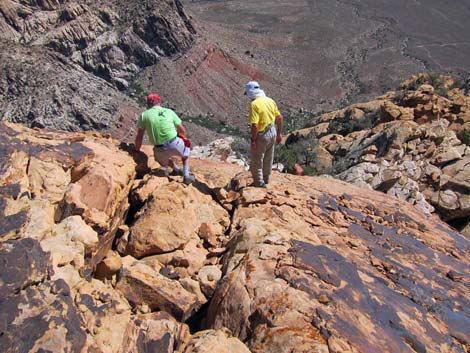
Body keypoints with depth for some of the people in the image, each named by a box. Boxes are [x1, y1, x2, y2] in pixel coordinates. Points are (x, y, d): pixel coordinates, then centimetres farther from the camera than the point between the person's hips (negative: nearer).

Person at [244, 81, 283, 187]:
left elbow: (255, 125, -26)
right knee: (268, 158, 22)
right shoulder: (270, 100, 2)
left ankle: (259, 183, 21)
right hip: (272, 132, 8)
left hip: (261, 135, -8)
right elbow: (279, 118, 8)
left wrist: (253, 140, -17)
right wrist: (279, 133, 16)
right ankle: (266, 179, 39)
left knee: (257, 160, 10)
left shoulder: (254, 104, -21)